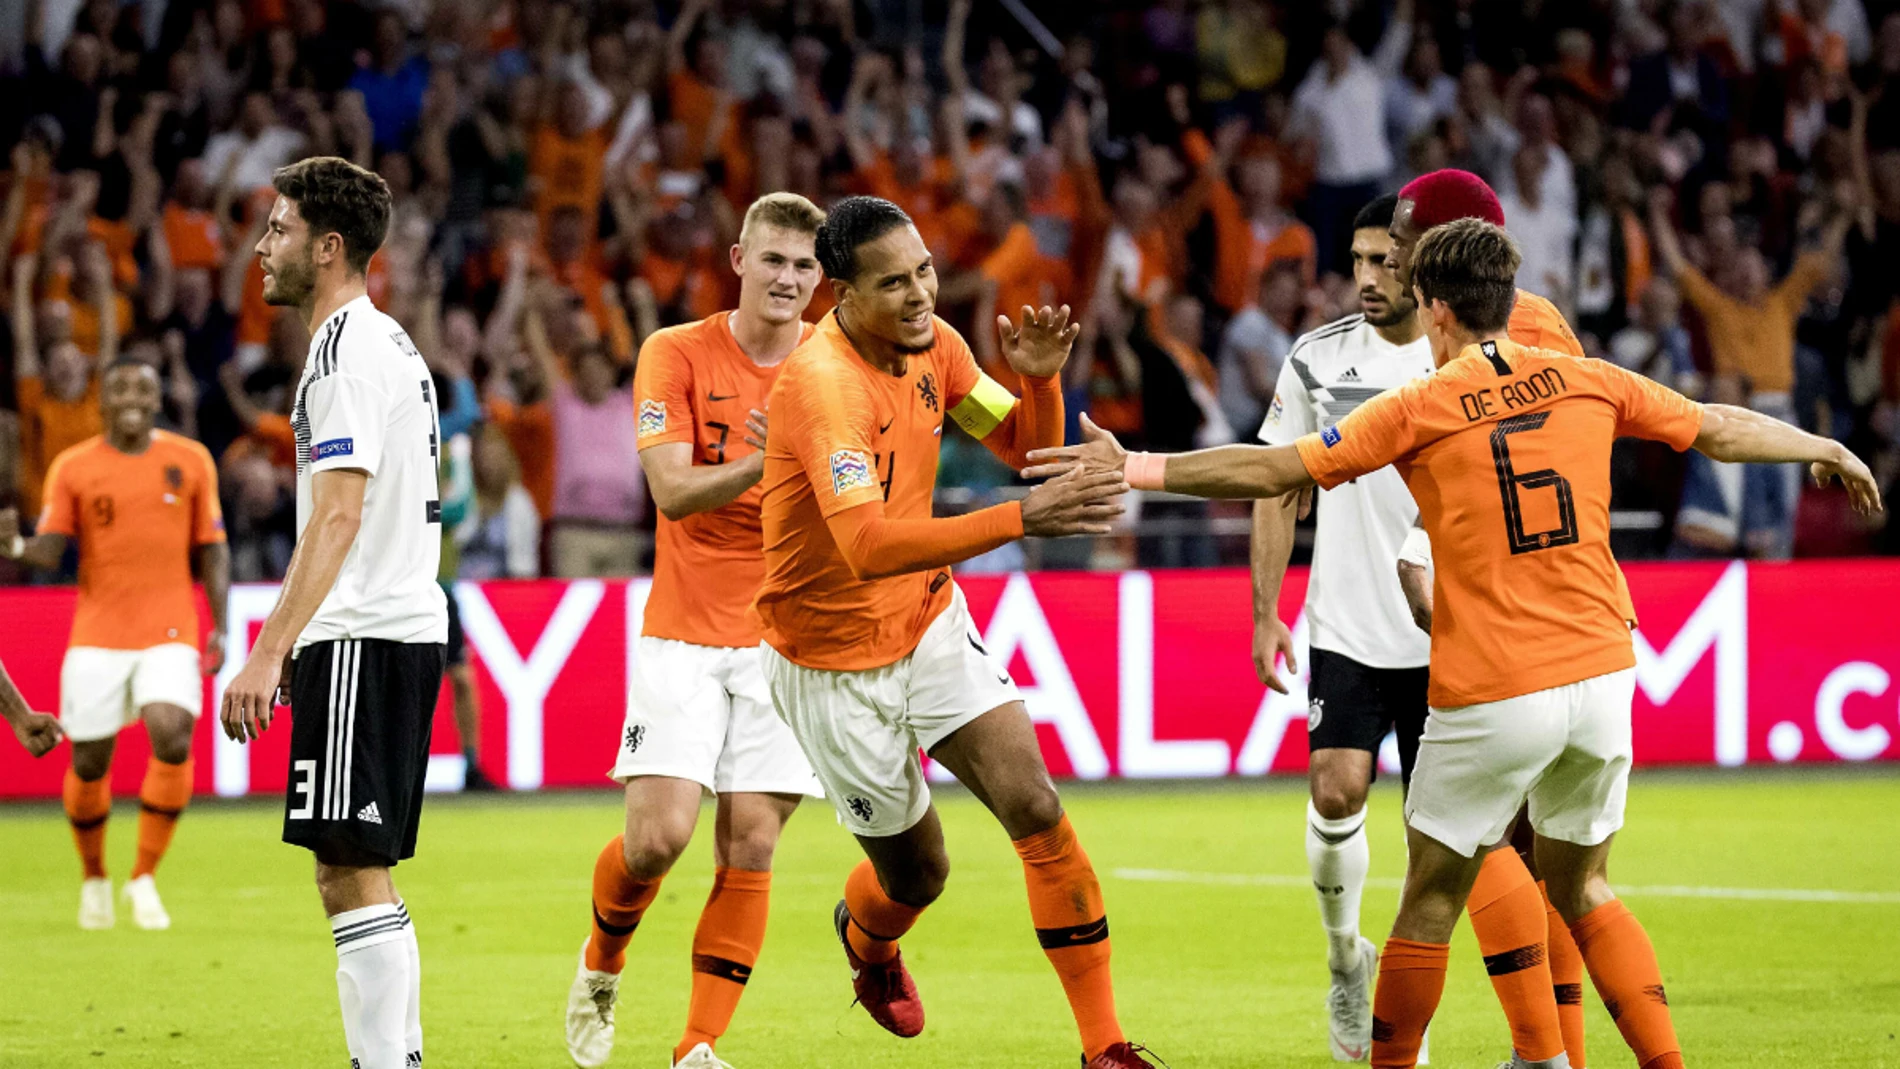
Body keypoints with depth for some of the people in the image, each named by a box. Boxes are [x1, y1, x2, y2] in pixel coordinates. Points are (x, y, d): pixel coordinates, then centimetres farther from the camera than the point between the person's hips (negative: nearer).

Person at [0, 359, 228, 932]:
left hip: (169, 633, 0)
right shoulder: (73, 468, 2)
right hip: (97, 636, 0)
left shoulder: (191, 461, 5)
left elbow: (212, 550, 10)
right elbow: (50, 551, -4)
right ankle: (94, 878, 27)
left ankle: (144, 879, -7)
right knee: (90, 762, 2)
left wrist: (220, 627, 1)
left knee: (172, 739, -20)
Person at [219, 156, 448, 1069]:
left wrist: (269, 653, -24)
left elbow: (337, 517, -21)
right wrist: (291, 646, 27)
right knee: (361, 875, 13)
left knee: (350, 875, -11)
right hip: (402, 627, 10)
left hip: (363, 639, -10)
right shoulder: (388, 344, 19)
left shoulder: (346, 350, -12)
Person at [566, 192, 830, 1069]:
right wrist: (763, 464, -30)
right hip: (685, 635, -2)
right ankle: (602, 965, 19)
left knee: (750, 848, -5)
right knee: (658, 835, -11)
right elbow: (672, 491, -12)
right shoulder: (677, 354, -3)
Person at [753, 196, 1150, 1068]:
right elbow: (867, 546, -43)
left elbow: (1025, 445, 7)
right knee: (916, 873, 8)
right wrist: (1020, 521, -50)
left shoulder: (930, 343, -6)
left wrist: (1040, 378, -16)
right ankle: (865, 937, 48)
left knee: (1036, 809, -12)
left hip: (930, 626, 5)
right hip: (832, 663, -5)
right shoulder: (822, 384, -31)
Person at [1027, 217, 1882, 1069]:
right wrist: (1827, 450, 32)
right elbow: (1720, 430, 15)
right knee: (1581, 890, 19)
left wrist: (1133, 468, -1)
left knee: (1429, 905, 10)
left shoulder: (1418, 409, -6)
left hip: (1489, 698, -4)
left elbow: (1271, 471, -7)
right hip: (1600, 678, 4)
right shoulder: (1586, 382, 4)